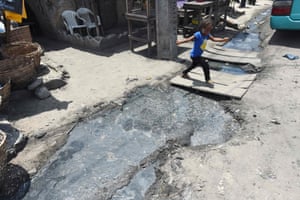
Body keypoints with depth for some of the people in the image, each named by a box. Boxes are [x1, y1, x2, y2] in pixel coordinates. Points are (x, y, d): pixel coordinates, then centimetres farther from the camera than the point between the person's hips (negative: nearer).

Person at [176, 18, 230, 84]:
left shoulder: (207, 35, -3)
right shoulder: (198, 35, -26)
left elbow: (214, 39, 4)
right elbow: (188, 39, -30)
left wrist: (223, 39, -4)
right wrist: (180, 42, -41)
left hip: (198, 55, 10)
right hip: (195, 55, -10)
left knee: (194, 65, 33)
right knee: (206, 66, -12)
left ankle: (184, 73, 53)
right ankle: (208, 79, 5)